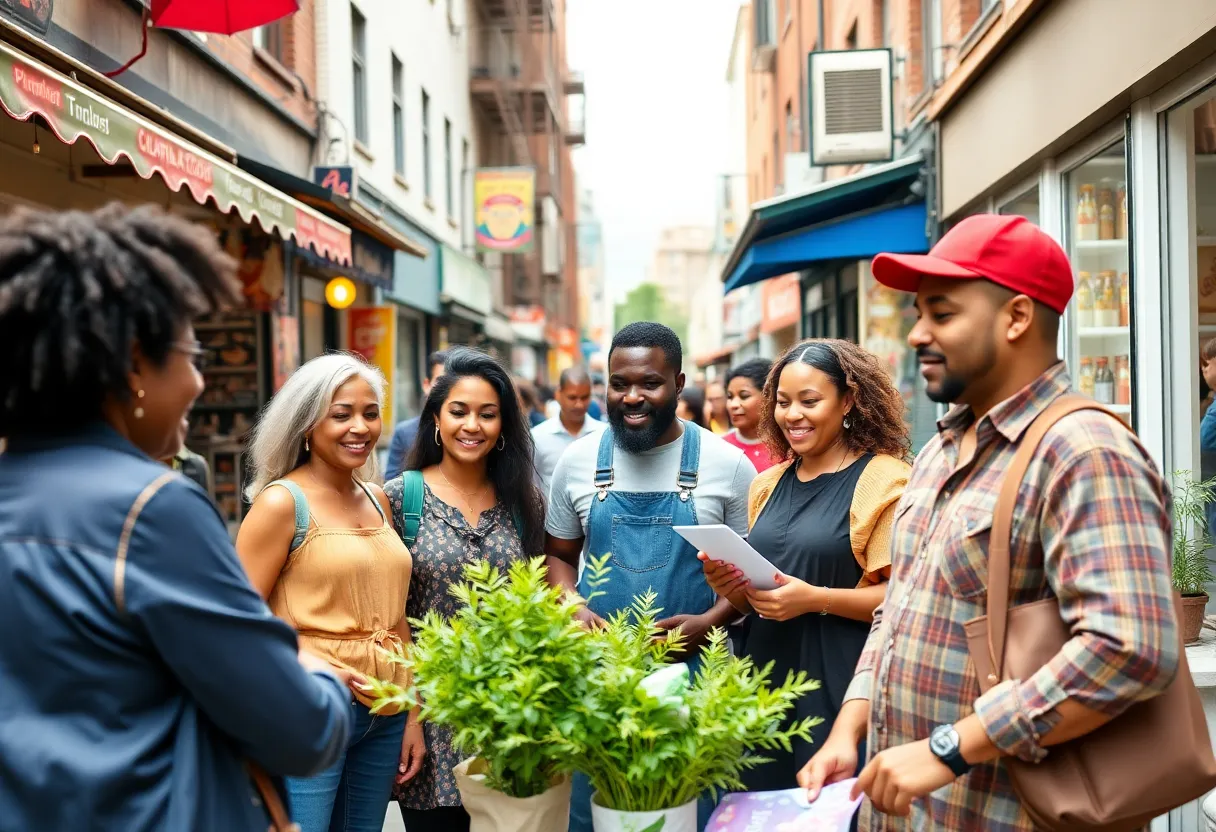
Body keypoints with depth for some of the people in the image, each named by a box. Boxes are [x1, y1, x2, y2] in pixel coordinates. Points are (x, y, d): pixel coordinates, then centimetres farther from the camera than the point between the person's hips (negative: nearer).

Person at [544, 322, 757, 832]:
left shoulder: (726, 464, -3)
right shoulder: (577, 460, 3)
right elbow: (558, 555, 13)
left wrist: (710, 621, -13)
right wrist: (575, 611, -6)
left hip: (694, 669, -2)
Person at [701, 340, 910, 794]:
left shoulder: (884, 480, -7)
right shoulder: (768, 485, 12)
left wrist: (815, 599, -22)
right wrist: (733, 589, 0)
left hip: (841, 690, -6)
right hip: (766, 678, 6)